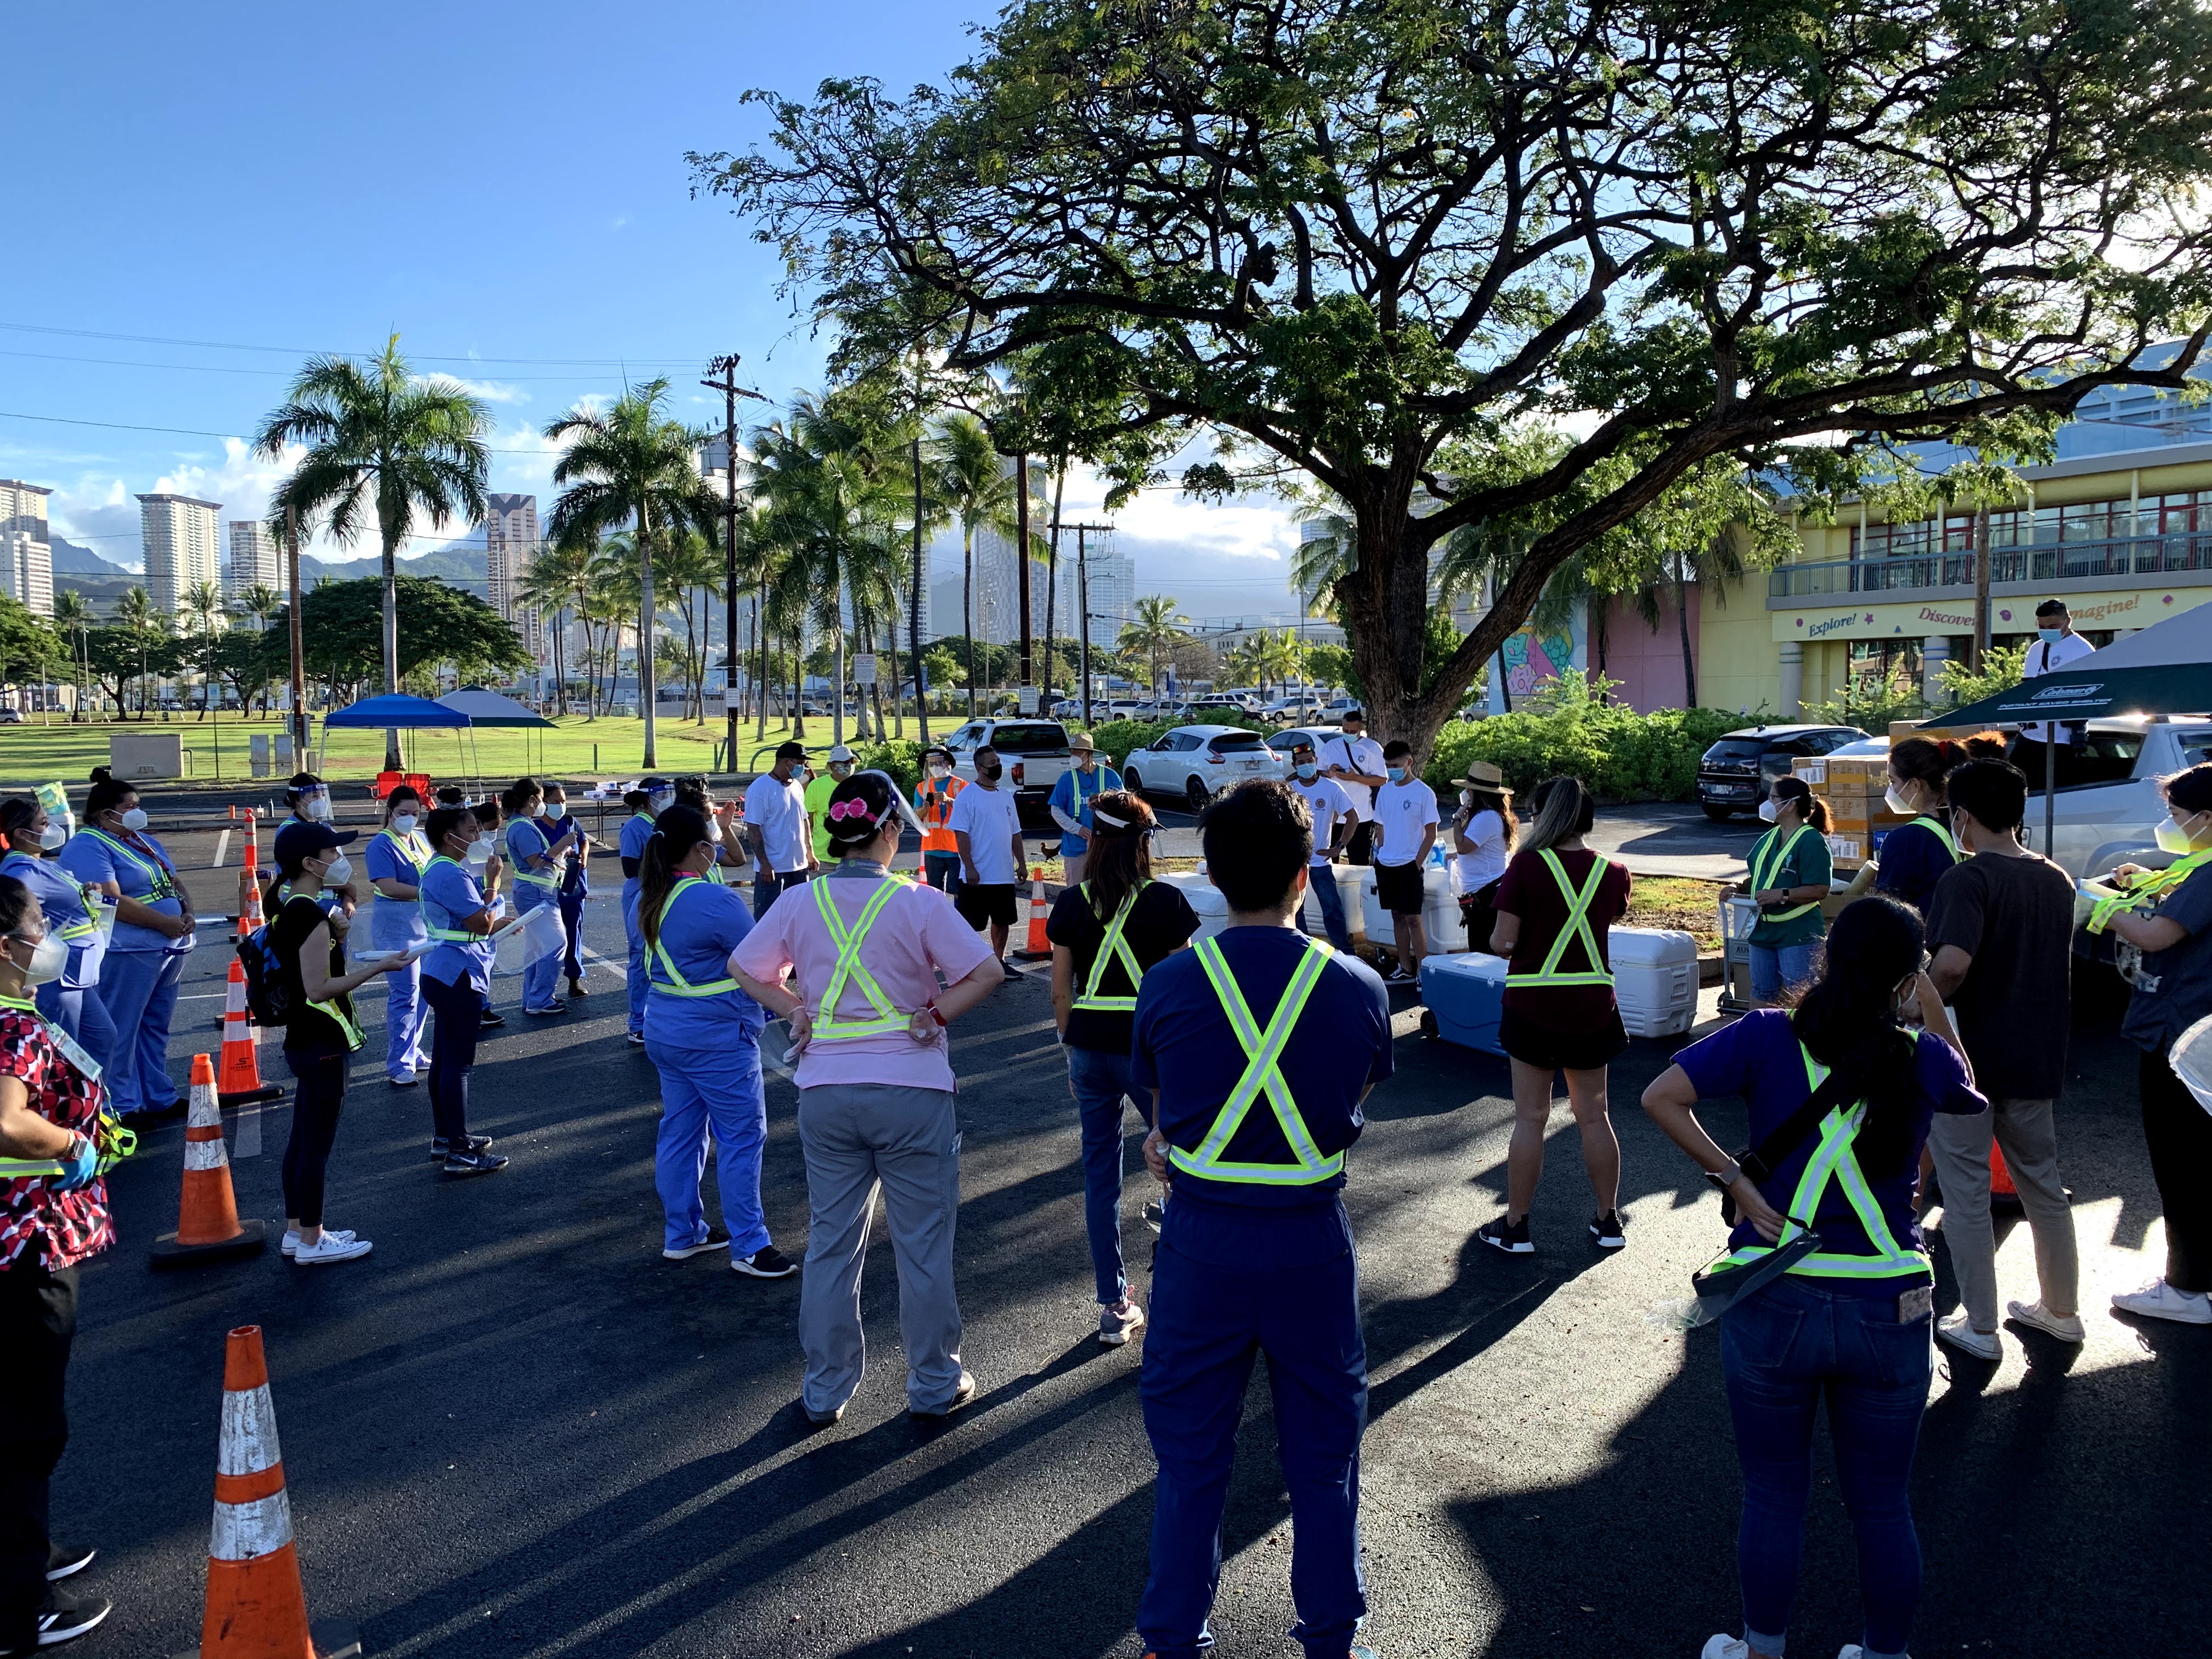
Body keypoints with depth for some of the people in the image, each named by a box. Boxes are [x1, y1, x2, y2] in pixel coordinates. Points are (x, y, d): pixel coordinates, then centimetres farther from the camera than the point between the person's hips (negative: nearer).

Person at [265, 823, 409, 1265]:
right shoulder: (312, 915, -21)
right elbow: (320, 988, -24)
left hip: (303, 1040, 10)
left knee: (303, 1139, 16)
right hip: (322, 1044, -10)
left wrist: (334, 934, 9)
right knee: (317, 1144, 0)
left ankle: (297, 1230, 26)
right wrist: (379, 967, -20)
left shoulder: (288, 907, 8)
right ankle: (311, 1243, 9)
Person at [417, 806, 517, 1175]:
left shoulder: (440, 869, 14)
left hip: (445, 975, 11)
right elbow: (482, 924, -20)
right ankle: (459, 1153, -2)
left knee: (444, 1060, 17)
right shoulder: (452, 874, -19)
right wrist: (492, 880, -12)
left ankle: (444, 1138, 27)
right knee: (458, 1064, -6)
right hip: (459, 977, -11)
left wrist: (502, 923, 12)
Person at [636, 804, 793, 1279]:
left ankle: (681, 1234, 27)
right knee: (742, 1137, 1)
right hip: (715, 1037, -9)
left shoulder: (652, 898, 6)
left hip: (665, 1030, 9)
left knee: (680, 1131, 16)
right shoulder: (714, 900, -21)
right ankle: (749, 1247, 7)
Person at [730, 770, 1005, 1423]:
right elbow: (985, 973, -16)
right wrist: (935, 1015, -7)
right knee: (923, 1246, 11)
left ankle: (824, 1392, 27)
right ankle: (934, 1385, 25)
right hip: (912, 1087, -3)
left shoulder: (799, 903, -2)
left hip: (826, 1092, 3)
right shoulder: (919, 904, -13)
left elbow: (743, 967, 9)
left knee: (830, 1245, 16)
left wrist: (795, 1010, 5)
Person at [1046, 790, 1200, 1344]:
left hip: (1090, 1045, 3)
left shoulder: (1071, 903, 0)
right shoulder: (1166, 902, -8)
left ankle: (1115, 1308, 16)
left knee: (1100, 1173, 10)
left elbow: (1061, 991, 4)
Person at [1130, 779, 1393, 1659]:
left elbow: (1160, 1109, 3)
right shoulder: (1358, 987, -9)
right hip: (1312, 1244, 0)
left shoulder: (1168, 983, -10)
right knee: (1322, 1455, 18)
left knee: (1190, 1454, 15)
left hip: (1200, 1242, 0)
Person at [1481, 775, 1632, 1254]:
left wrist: (1495, 942, 8)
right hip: (1593, 1005, 3)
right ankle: (1609, 1222, 24)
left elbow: (1503, 941, -14)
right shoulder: (1613, 873, -2)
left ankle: (1515, 1227, 14)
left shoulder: (1527, 865, -13)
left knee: (1531, 1117, 6)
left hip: (1534, 1003, -3)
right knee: (1594, 1115, 15)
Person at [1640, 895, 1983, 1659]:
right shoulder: (1925, 1057, -6)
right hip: (1887, 1311, 1)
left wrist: (1735, 1179, -11)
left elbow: (1662, 1098, -17)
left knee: (1773, 1496, 16)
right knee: (1882, 1503, 19)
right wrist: (1936, 1015, 17)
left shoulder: (1769, 1036, -9)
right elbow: (1970, 1096, 17)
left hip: (1773, 1303, -1)